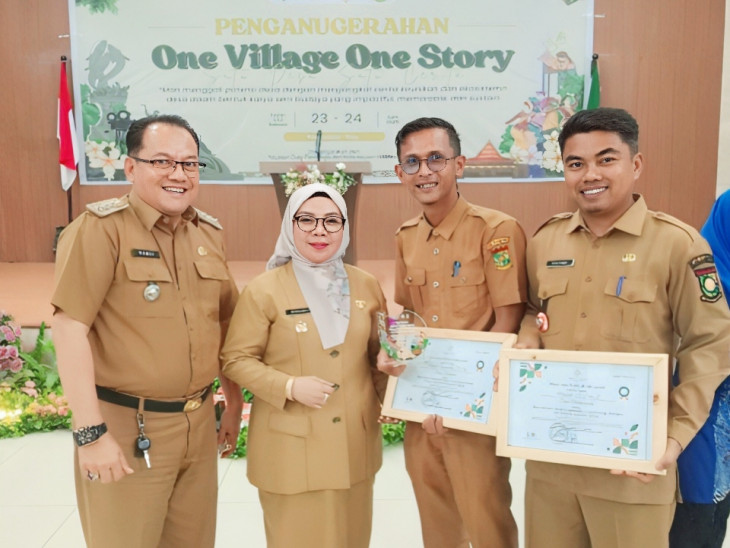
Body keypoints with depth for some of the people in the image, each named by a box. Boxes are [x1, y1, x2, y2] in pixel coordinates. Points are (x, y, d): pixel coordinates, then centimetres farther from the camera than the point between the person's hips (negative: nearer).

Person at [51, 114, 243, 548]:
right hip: (126, 427, -5)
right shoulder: (101, 228, -12)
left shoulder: (210, 234, 7)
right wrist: (90, 431, -19)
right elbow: (70, 328, -17)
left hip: (199, 422, 6)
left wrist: (234, 404, 16)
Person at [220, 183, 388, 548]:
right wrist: (290, 387, -19)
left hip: (355, 442, 4)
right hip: (291, 446, -4)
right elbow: (236, 360, -6)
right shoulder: (264, 290, -8)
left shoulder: (366, 286, 5)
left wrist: (386, 398, 0)